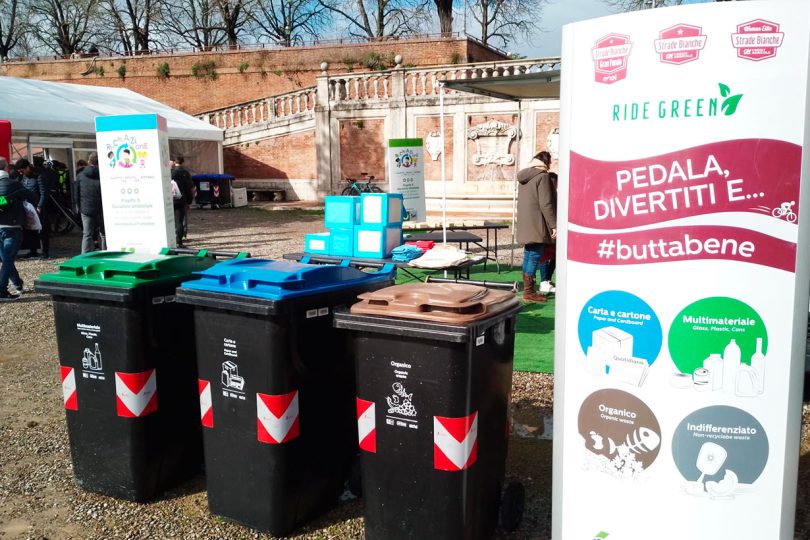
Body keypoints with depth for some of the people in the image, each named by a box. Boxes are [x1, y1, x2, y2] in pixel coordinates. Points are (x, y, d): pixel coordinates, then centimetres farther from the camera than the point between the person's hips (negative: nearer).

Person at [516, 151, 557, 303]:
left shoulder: (524, 175, 15)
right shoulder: (542, 176, -12)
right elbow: (546, 204, -18)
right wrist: (554, 225, -15)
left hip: (525, 224, 9)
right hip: (536, 225, -9)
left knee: (528, 255, 13)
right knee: (535, 256, -5)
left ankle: (527, 289, 18)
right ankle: (529, 292, -4)